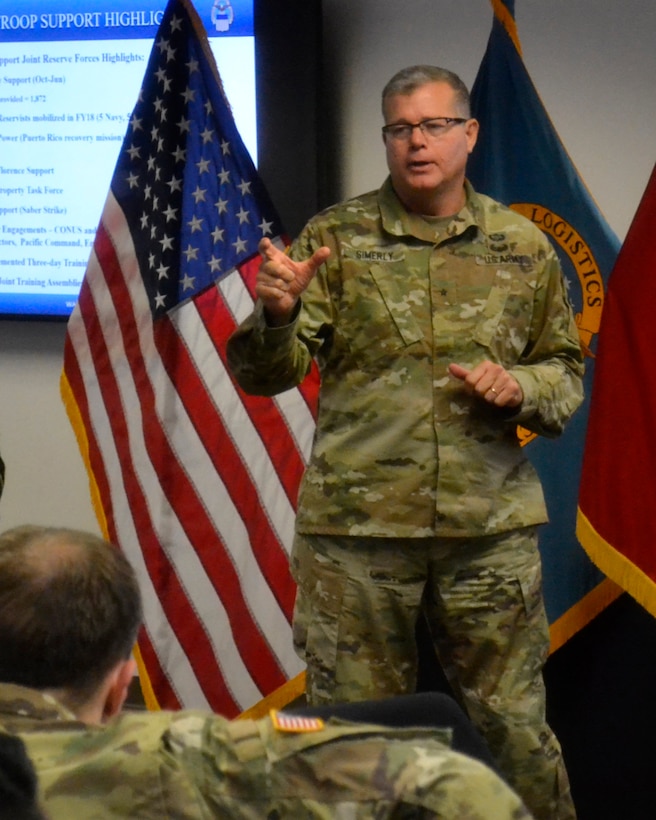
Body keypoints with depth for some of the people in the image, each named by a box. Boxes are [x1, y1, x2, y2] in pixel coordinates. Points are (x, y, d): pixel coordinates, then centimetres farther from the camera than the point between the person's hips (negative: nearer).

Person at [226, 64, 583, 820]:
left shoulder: (523, 247, 6)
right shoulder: (337, 238, 0)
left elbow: (566, 372, 15)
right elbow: (267, 373, -5)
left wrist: (520, 387, -8)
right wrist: (276, 315, -27)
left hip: (490, 530, 1)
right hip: (355, 529, -1)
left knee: (514, 729, 8)